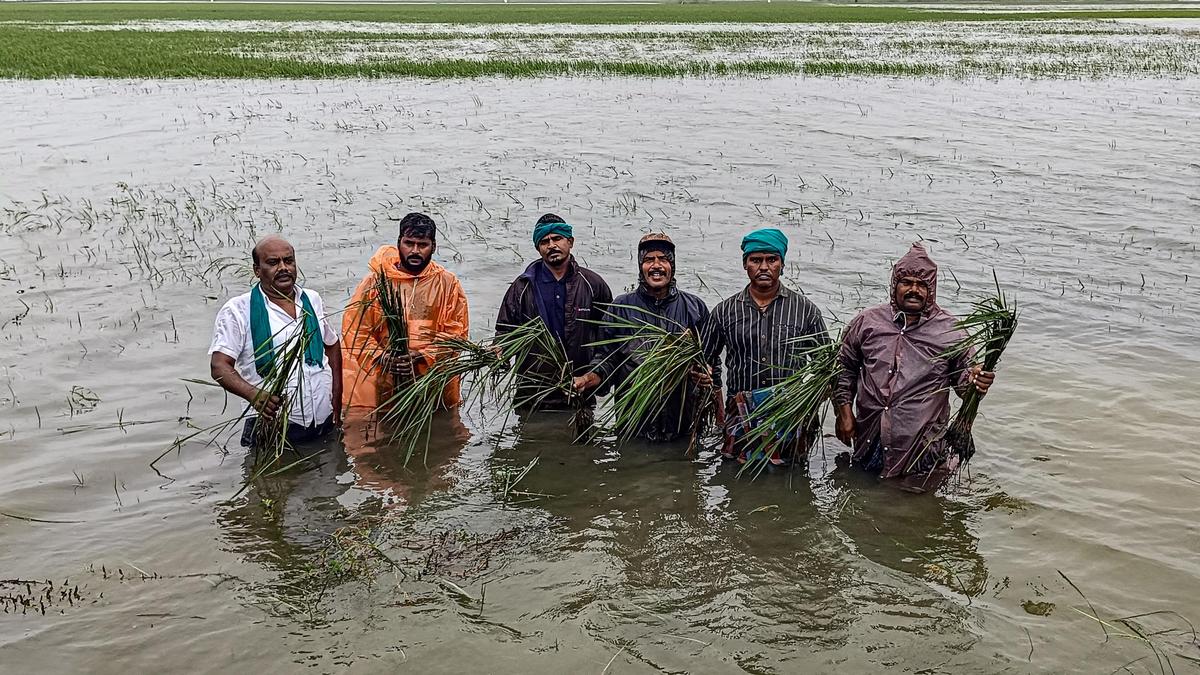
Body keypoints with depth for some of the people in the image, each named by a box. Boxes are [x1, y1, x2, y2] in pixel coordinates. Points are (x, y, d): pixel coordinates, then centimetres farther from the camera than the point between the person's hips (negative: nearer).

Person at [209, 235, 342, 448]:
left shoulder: (312, 300, 11)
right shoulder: (237, 310, -6)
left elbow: (332, 344, 24)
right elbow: (219, 366, -14)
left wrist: (336, 399, 13)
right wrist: (254, 395, -33)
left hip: (325, 425, 5)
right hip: (273, 427, -5)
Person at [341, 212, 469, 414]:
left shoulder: (448, 283, 5)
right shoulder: (375, 281, 3)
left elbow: (456, 332, 0)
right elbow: (354, 329, 1)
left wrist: (421, 356, -14)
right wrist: (381, 358, -15)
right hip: (382, 388, -1)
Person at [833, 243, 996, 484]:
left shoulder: (949, 330, -2)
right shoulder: (867, 321, 3)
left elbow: (963, 375, 6)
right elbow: (845, 368, 13)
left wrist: (975, 381, -19)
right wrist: (845, 412, 6)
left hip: (923, 446, -2)